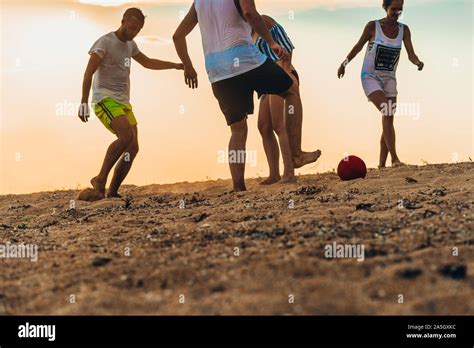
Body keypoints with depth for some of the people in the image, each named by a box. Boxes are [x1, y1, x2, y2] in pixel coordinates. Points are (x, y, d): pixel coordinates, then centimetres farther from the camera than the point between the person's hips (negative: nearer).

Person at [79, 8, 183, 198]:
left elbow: (147, 62, 33)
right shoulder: (105, 42, -7)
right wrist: (84, 102, -20)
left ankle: (113, 192, 2)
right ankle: (100, 179, -19)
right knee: (126, 135, -28)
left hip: (123, 103, 8)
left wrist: (176, 66, 29)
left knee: (132, 148, -4)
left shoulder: (130, 45, 17)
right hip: (105, 100, -8)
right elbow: (88, 73, -12)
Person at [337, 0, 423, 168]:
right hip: (370, 77, -5)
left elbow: (411, 54, -11)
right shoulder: (373, 26, -12)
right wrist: (344, 64, 9)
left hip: (389, 79, 5)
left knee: (388, 121, 3)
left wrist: (418, 62, -32)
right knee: (387, 112, -23)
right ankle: (394, 159, -24)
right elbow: (359, 46, 1)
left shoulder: (404, 30, -2)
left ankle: (382, 163, 12)